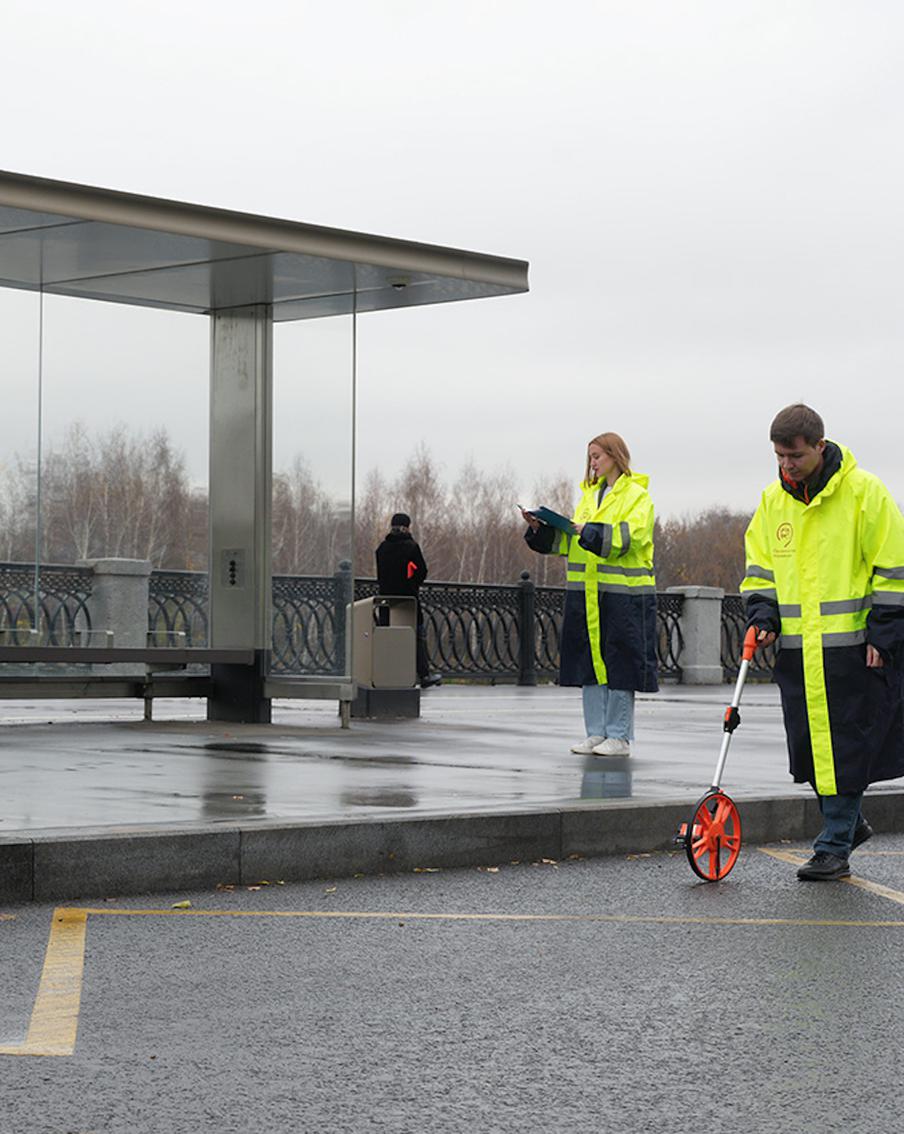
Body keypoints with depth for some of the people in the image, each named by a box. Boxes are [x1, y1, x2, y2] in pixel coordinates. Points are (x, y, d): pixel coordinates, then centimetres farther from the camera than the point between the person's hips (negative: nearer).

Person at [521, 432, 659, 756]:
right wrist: (540, 528, 3)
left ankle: (619, 736, 3)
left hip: (622, 593, -7)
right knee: (589, 661, 7)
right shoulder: (589, 494, 18)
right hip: (587, 593, 7)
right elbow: (569, 539, 17)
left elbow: (631, 536, -16)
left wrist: (591, 531, -21)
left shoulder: (637, 495, -3)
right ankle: (596, 733, 14)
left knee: (619, 665, -3)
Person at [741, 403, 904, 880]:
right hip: (798, 649, 5)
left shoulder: (863, 492, -8)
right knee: (811, 748, 8)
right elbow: (760, 568, 18)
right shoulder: (773, 501, 8)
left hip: (853, 648, -5)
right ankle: (847, 823, 28)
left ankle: (834, 847, 3)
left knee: (846, 748, -3)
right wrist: (763, 615, 2)